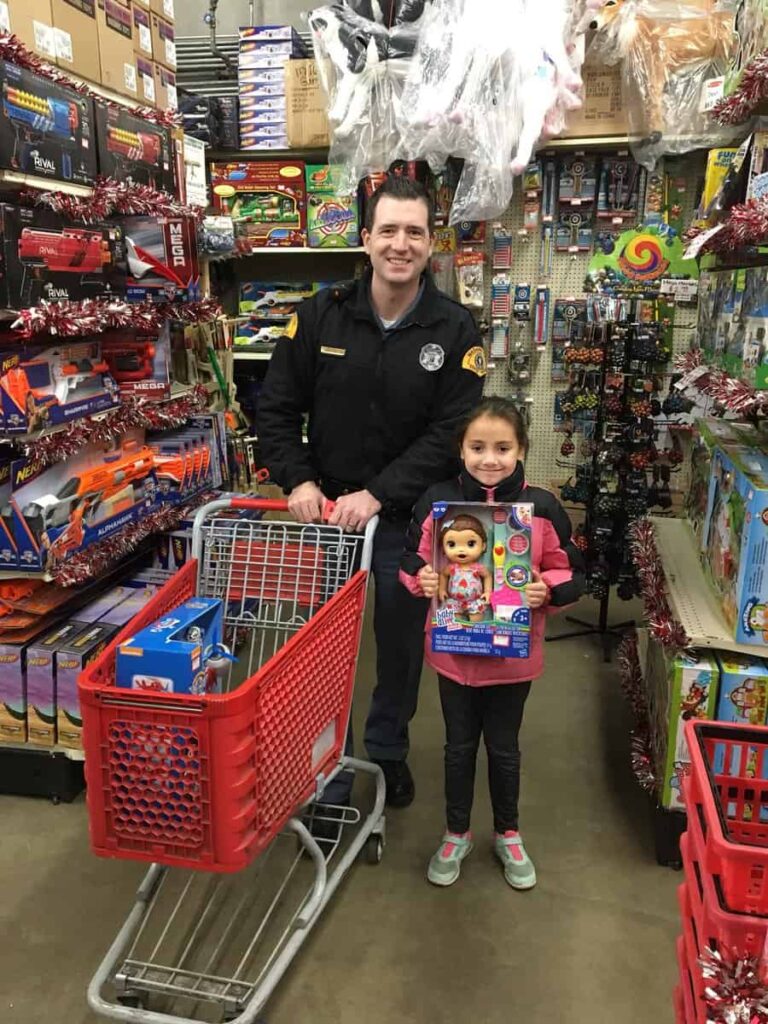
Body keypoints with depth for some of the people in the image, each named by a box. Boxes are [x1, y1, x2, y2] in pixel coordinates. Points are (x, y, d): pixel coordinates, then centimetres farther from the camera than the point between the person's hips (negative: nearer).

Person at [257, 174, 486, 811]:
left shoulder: (455, 330, -6)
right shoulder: (321, 316, -2)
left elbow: (451, 432, -13)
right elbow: (278, 408, 1)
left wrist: (378, 495, -22)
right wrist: (299, 481, -13)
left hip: (407, 518, 0)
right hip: (325, 511, 1)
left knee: (401, 643, 15)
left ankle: (388, 752, 41)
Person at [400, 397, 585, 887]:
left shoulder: (543, 507, -11)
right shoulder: (437, 501, -10)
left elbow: (572, 574, -2)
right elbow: (412, 563, 1)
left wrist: (547, 590, -21)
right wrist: (422, 580, -19)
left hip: (514, 654, 0)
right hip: (453, 650, 1)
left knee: (504, 746, 18)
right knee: (459, 745, 18)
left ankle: (508, 834, 42)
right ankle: (456, 833, 41)